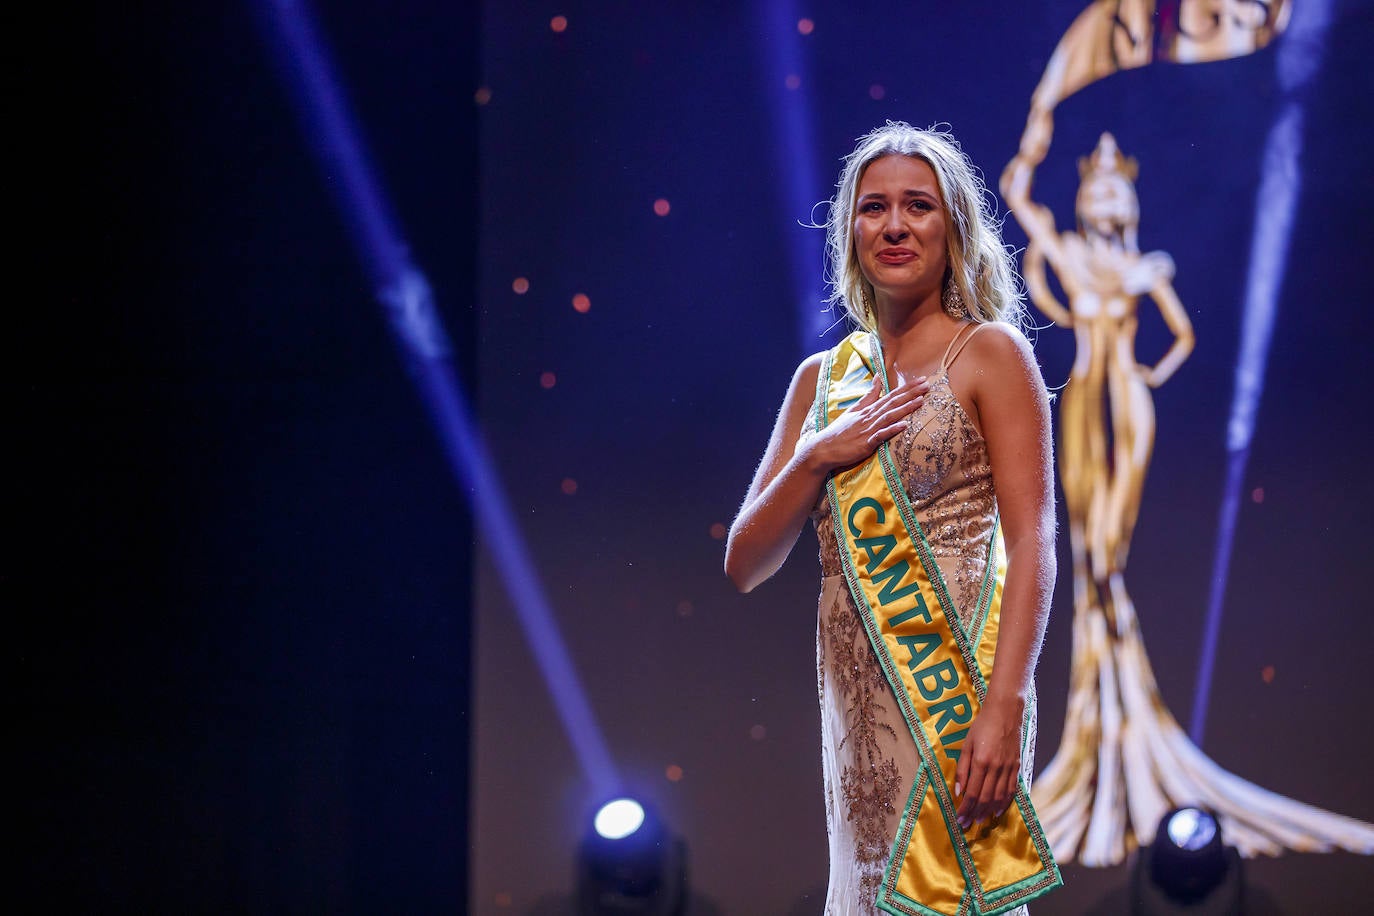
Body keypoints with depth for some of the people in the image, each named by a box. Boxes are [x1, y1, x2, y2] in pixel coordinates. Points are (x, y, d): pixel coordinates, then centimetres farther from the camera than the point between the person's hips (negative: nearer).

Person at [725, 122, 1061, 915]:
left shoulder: (989, 352, 0)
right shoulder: (823, 378, 15)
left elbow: (1032, 542, -9)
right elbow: (744, 567, 13)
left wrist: (1005, 707, -20)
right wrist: (817, 458, -4)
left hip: (953, 686, -5)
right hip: (853, 696, 5)